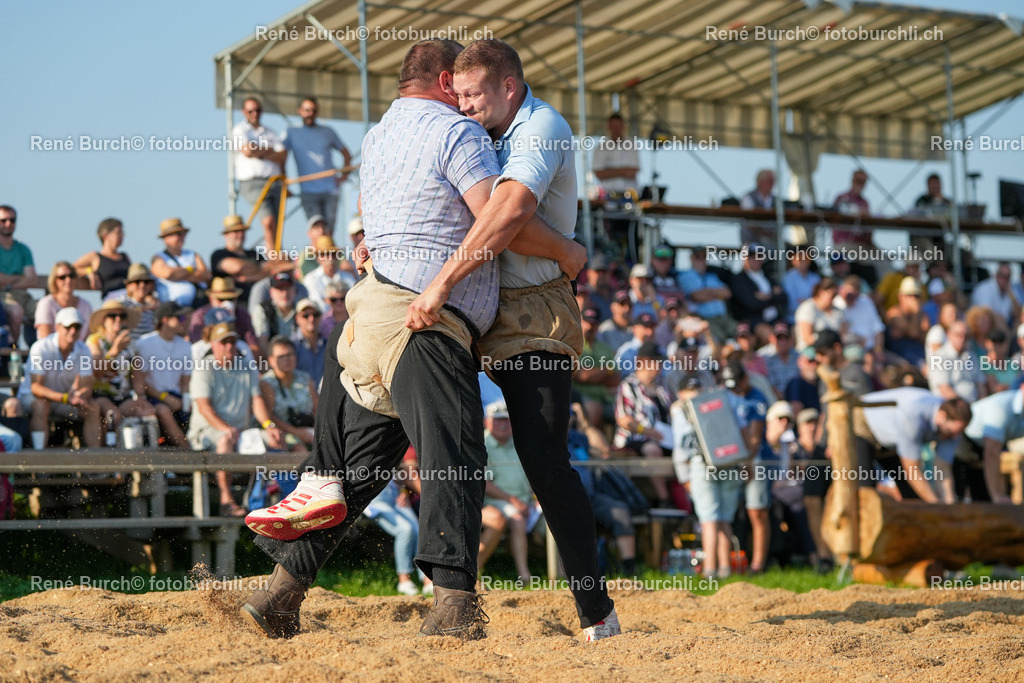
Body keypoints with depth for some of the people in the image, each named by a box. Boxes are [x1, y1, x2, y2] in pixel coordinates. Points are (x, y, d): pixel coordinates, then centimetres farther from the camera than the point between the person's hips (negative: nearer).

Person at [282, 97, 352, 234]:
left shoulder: (327, 132, 14)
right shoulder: (292, 133, 8)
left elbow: (346, 154, 24)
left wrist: (344, 175, 11)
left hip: (330, 189, 2)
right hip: (308, 191, -2)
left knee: (328, 232, -3)